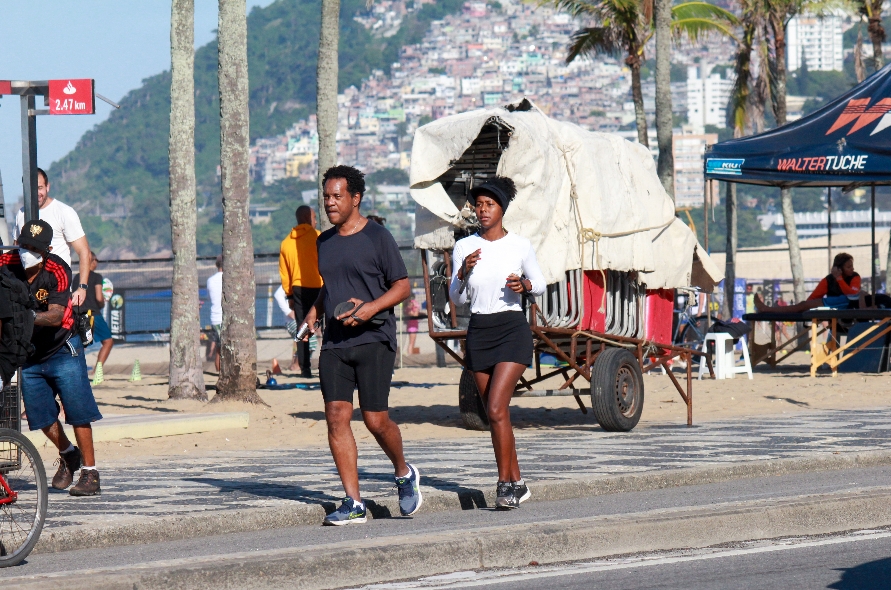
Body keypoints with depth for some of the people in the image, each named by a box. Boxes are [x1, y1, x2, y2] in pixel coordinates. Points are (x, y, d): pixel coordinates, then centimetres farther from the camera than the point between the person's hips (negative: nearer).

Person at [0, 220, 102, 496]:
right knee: (42, 416, 7)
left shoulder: (57, 271, -21)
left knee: (78, 412, -7)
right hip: (29, 356, 4)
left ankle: (90, 473, 1)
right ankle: (68, 456, 33)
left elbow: (56, 317, -29)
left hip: (63, 350, -4)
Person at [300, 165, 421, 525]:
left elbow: (402, 286, -3)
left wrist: (372, 307, -18)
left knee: (375, 420, -6)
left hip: (374, 341, -5)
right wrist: (314, 310, 10)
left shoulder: (377, 238, -3)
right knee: (336, 416, -7)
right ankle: (353, 504, -5)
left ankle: (404, 474, 24)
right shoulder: (325, 242, 15)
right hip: (334, 343, 5)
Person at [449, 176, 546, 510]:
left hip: (512, 330, -3)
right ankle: (516, 483, 18)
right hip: (479, 332, 4)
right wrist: (463, 273, -17)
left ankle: (505, 483, -8)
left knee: (496, 408, -16)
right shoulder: (464, 247, 3)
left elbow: (541, 285, 11)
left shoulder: (520, 246, -1)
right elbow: (457, 298, 2)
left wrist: (524, 285, -11)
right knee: (495, 414, 7)